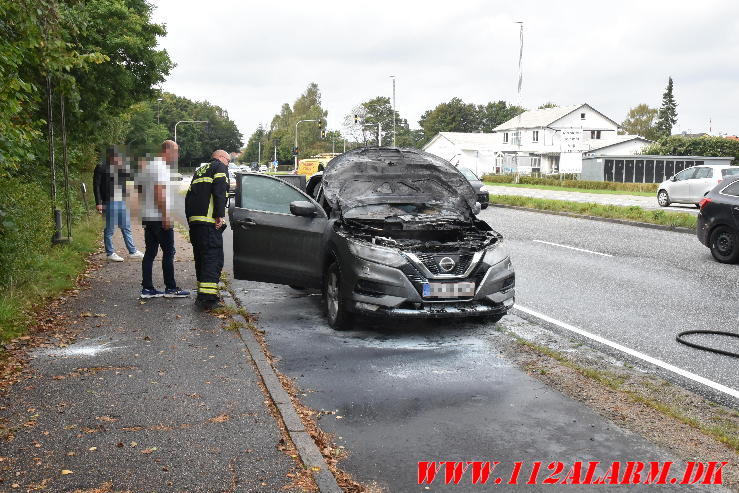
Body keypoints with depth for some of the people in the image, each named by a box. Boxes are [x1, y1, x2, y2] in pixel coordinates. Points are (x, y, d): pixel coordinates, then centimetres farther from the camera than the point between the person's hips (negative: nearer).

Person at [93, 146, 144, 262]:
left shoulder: (122, 167, 12)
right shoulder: (101, 167, -5)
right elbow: (96, 185, -7)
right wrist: (98, 203, -13)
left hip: (122, 202, 6)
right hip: (109, 202, -6)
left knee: (126, 227, 12)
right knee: (110, 229, 2)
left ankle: (132, 251, 19)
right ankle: (110, 253, 12)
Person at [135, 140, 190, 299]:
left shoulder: (148, 165, 17)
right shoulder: (160, 167, -14)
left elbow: (138, 187, 24)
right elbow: (159, 192, -22)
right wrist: (165, 215, -22)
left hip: (147, 217, 9)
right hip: (159, 218, -9)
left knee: (150, 253, 9)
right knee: (168, 252, -2)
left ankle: (147, 288, 9)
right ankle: (170, 288, 3)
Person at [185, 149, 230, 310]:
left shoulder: (200, 171, 28)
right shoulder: (220, 167, 3)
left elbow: (189, 196, 26)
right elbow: (219, 192, -13)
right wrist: (220, 215, -17)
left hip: (194, 220, 9)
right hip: (209, 221, -8)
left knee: (201, 257, 15)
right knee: (213, 258, -10)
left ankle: (202, 296, 21)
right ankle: (208, 298, -17)